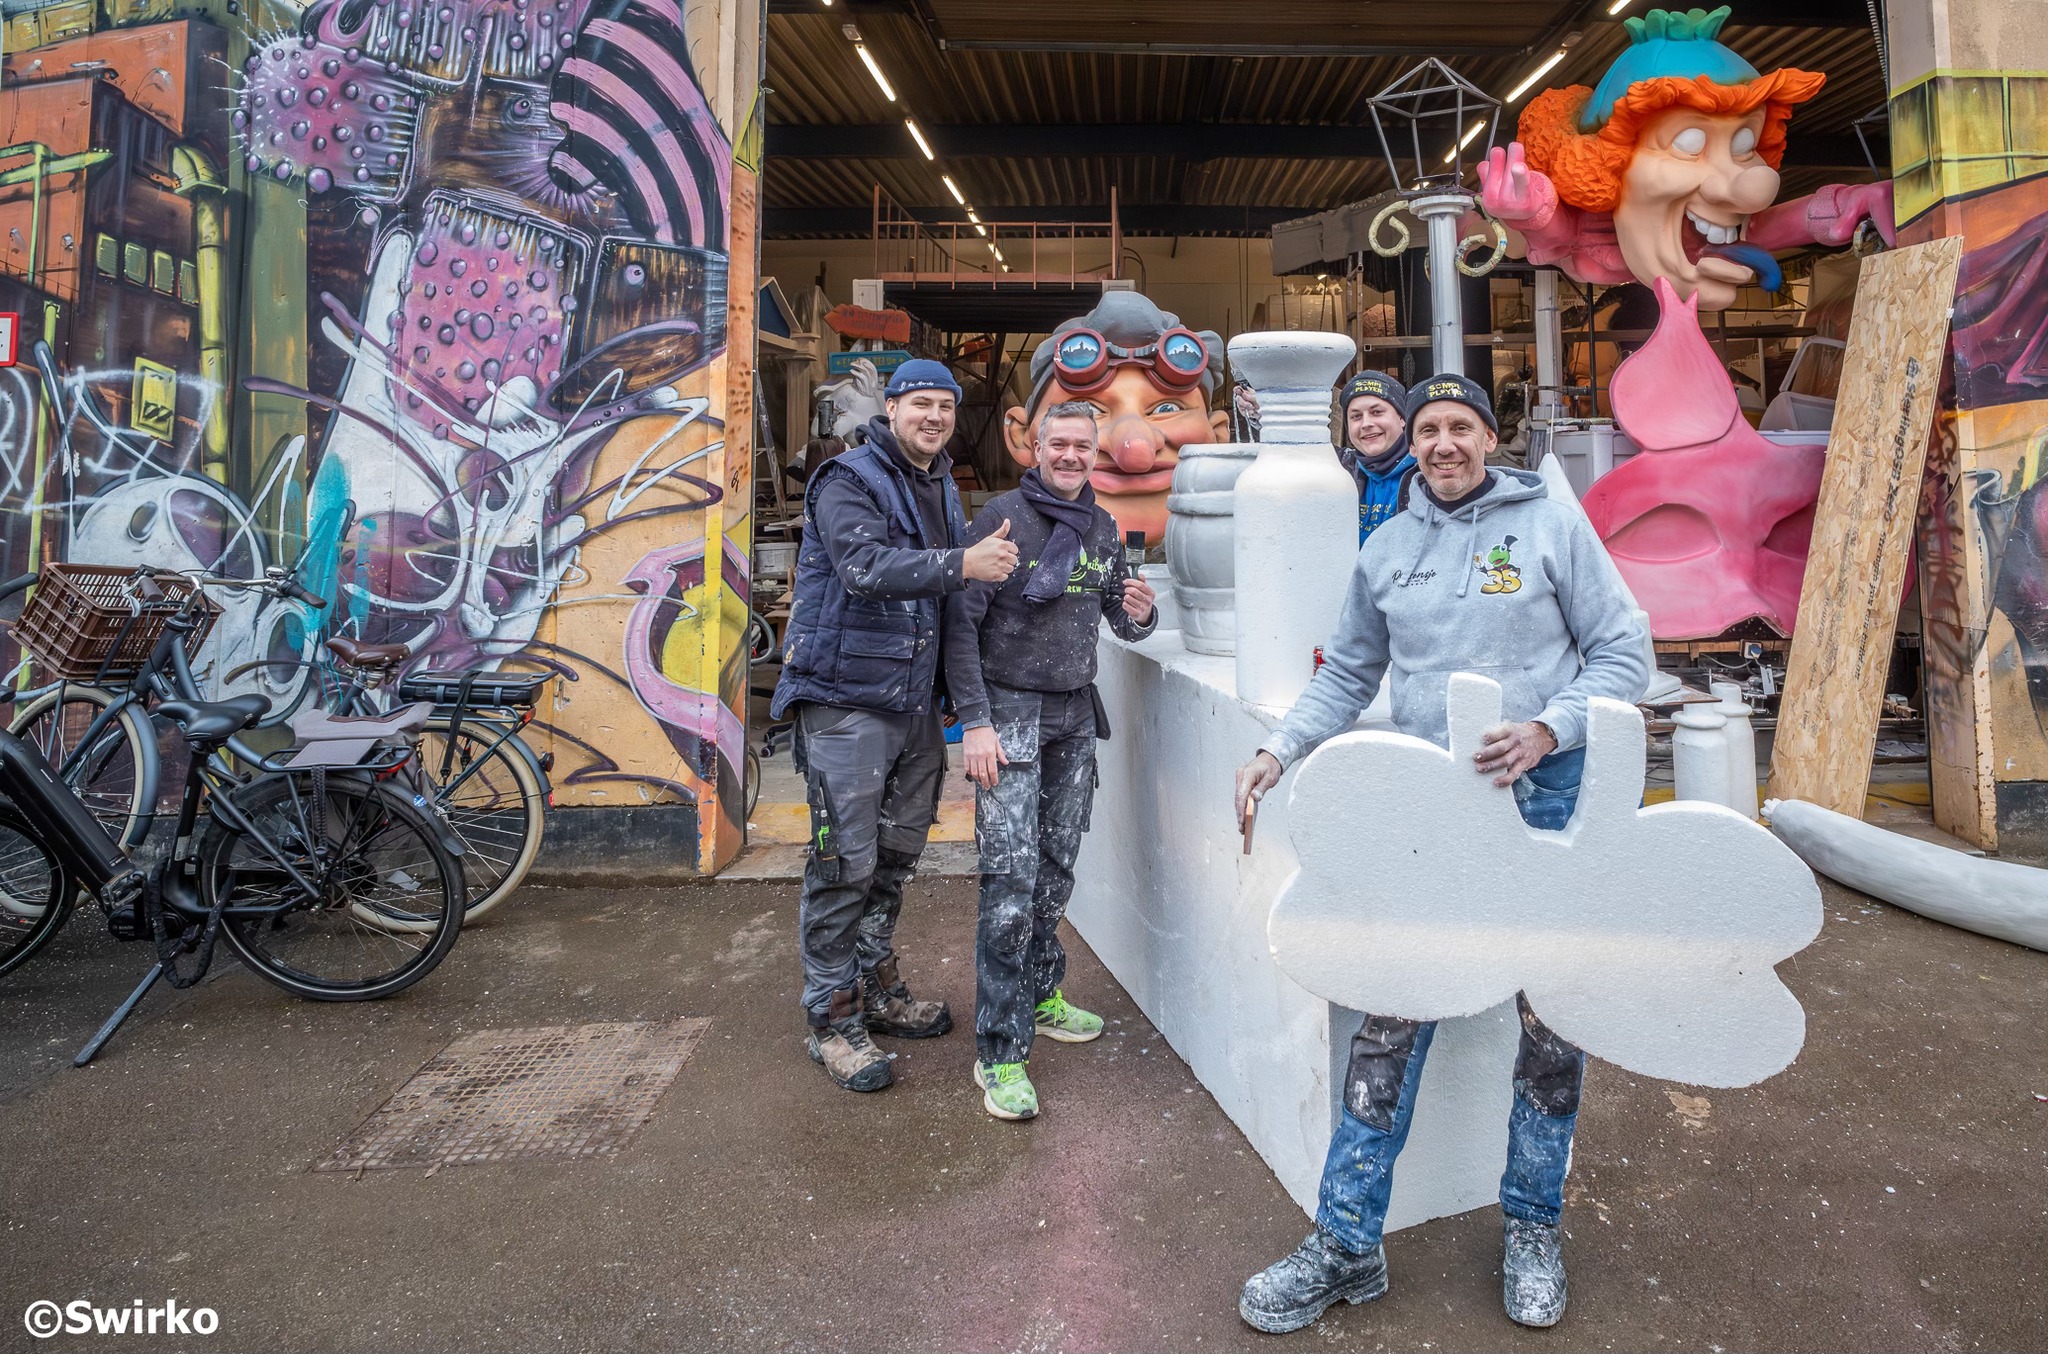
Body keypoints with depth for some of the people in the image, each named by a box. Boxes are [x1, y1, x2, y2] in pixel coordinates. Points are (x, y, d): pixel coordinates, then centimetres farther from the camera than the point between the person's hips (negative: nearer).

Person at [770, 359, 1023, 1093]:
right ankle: (833, 1019, 10)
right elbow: (866, 565, -26)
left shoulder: (942, 489, 17)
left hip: (915, 701, 8)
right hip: (846, 700, -8)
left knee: (897, 854, 17)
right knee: (845, 862, -3)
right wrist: (961, 563, -32)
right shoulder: (849, 481, -9)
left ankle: (876, 988, 33)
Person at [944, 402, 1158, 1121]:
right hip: (1008, 710, -6)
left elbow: (1121, 621, 19)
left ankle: (1041, 995, 32)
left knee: (1057, 867, 12)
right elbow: (960, 623, -11)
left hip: (1075, 713, 6)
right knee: (1011, 876, -9)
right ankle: (999, 1053, -1)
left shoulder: (1102, 526, 12)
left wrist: (1139, 614, -6)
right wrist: (975, 721, -17)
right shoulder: (1003, 515, -7)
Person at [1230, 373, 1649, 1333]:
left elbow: (1621, 652, -1)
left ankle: (1533, 1228, 30)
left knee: (1551, 1019, 9)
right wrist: (1281, 750, 1)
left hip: (1543, 798, -1)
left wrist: (1548, 729, -17)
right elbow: (1346, 675, 15)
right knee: (1391, 1019, 0)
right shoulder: (1385, 550, 9)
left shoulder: (1553, 527, 0)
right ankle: (1347, 1244, 11)